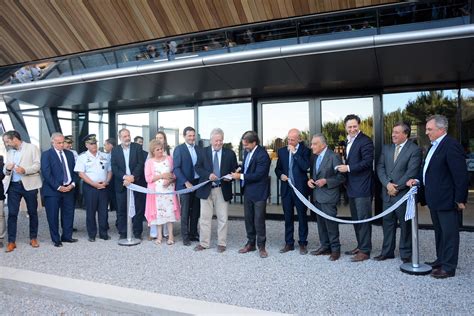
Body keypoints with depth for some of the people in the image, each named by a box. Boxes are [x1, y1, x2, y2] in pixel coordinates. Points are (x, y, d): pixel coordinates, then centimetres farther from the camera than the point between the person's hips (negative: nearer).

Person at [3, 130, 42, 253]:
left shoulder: (32, 148, 0)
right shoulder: (9, 153, 17)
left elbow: (38, 165, -8)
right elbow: (6, 172, 15)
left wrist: (25, 170, -25)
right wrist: (7, 169, -8)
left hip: (29, 185, -4)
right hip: (13, 186, 4)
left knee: (32, 213, 5)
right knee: (12, 213, -1)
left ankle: (33, 238, 17)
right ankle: (11, 241, 4)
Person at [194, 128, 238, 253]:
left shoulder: (230, 153, 3)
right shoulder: (204, 152, 3)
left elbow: (235, 169, 7)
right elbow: (198, 167, 2)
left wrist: (230, 177, -14)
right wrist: (208, 175, -15)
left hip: (223, 190, 0)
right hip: (206, 189, 1)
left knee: (223, 218, 5)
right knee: (205, 217, 7)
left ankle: (221, 243, 18)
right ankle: (204, 243, 19)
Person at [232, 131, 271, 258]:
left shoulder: (262, 155, -20)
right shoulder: (247, 152, 6)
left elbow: (258, 175, -23)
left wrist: (241, 176, -17)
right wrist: (239, 172, -1)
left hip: (259, 192, -8)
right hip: (248, 191, 8)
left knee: (259, 220, 1)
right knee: (248, 218, 15)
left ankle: (261, 246, 16)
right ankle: (250, 243, 28)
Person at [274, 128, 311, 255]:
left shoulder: (305, 150, -3)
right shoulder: (282, 151, 9)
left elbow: (305, 166, -18)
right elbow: (278, 168, 15)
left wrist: (295, 152, -16)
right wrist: (280, 175, -6)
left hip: (300, 188, -4)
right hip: (286, 188, 4)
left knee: (302, 217, 5)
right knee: (288, 217, 11)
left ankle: (303, 243, 17)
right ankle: (289, 243, 21)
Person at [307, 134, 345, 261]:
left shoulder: (334, 157, -11)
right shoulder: (314, 157, 11)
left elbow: (341, 177, -11)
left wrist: (326, 181, -20)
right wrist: (310, 180, 1)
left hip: (328, 196, -7)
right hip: (317, 195, 7)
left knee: (331, 223, -4)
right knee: (321, 222, 13)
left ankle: (335, 249, 10)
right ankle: (325, 246, 25)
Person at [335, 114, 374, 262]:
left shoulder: (365, 141, -11)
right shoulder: (348, 141, 16)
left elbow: (368, 161, -20)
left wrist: (348, 168, -19)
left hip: (362, 187, -9)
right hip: (352, 187, 9)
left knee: (363, 219, -3)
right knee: (356, 219, 16)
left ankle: (365, 250, 6)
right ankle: (360, 246, 28)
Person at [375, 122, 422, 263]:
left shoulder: (415, 150, -6)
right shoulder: (386, 148, 11)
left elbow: (411, 172, -14)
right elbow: (380, 167, 4)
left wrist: (396, 187, -14)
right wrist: (387, 184, -11)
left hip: (404, 193, -5)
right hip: (387, 193, 5)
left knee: (405, 224, 6)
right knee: (388, 223, 11)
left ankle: (406, 254, 19)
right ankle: (387, 251, 22)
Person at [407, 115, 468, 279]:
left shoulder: (451, 146, -18)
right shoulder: (434, 145, 12)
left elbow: (461, 175, -19)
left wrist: (460, 199, -17)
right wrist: (418, 180, 3)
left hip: (447, 200, -10)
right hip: (435, 200, 10)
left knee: (449, 233, 3)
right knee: (439, 232, 19)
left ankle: (449, 267, 13)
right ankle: (441, 260, 33)